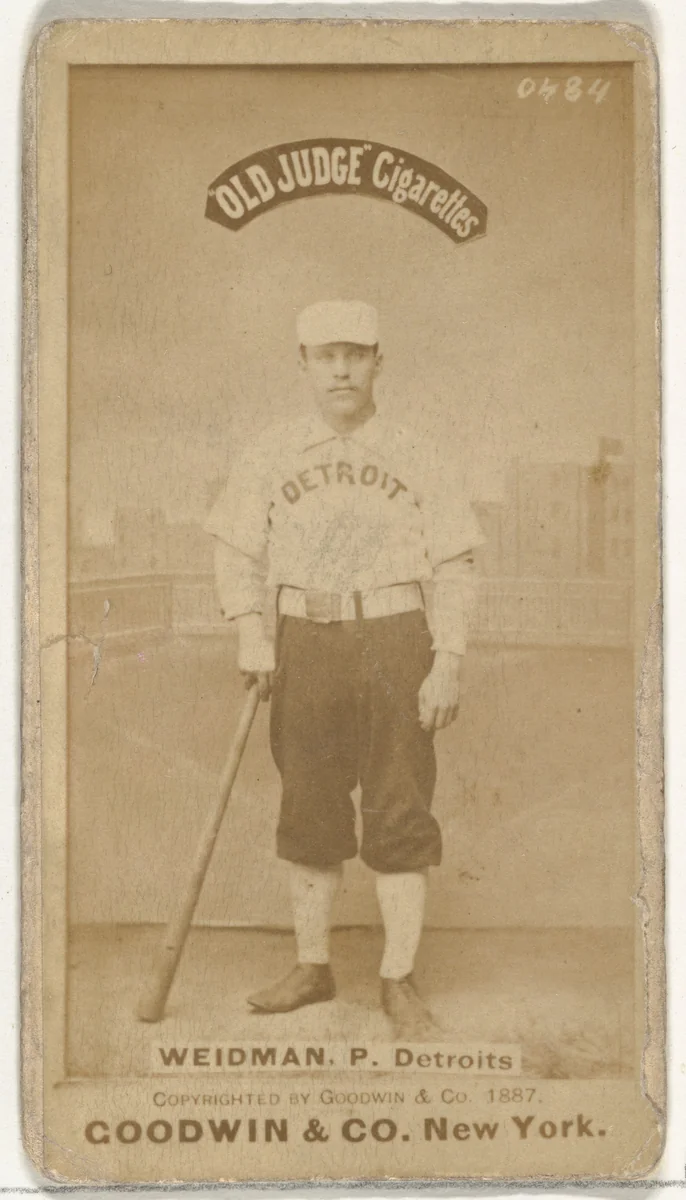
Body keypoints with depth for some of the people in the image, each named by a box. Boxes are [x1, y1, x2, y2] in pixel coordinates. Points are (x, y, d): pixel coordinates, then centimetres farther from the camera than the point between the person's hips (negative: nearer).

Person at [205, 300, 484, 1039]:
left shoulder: (416, 458, 3)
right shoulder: (271, 456, 6)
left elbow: (454, 569, 3)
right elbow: (236, 550, 7)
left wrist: (445, 665, -5)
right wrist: (251, 637, -6)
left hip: (395, 642, -1)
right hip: (304, 640, 2)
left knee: (400, 812, -2)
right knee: (308, 808, 8)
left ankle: (399, 982, 7)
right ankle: (312, 967, 21)